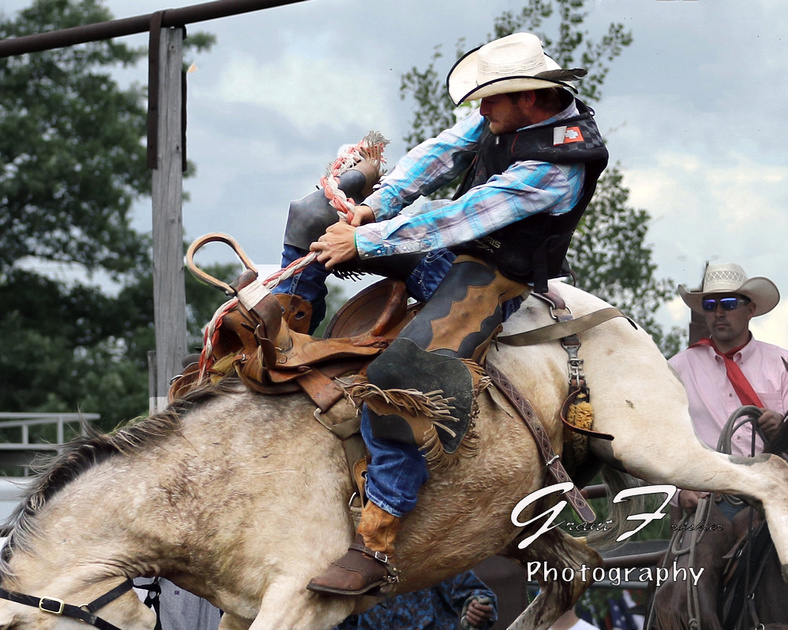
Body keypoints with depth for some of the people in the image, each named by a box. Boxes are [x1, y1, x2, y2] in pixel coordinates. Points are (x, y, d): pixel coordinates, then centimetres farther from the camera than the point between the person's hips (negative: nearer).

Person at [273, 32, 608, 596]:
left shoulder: (554, 166, -28)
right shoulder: (510, 113, -2)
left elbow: (455, 221, -29)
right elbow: (440, 154, 2)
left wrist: (363, 242, -23)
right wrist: (374, 207, -12)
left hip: (491, 277, -10)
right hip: (454, 243, 10)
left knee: (395, 382, -32)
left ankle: (376, 549, -28)